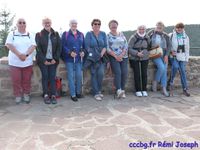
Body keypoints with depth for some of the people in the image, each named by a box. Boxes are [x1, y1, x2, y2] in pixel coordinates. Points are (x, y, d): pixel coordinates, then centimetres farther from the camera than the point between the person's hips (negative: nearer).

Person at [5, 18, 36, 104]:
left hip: (27, 62, 1)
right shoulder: (12, 34, 4)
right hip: (14, 62, -1)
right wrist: (19, 54, -21)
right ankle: (18, 95, 16)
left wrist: (26, 54, -21)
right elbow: (9, 45, -9)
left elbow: (33, 46, -4)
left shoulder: (30, 35, 7)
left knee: (27, 80, 6)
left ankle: (26, 95, 20)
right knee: (16, 80, 2)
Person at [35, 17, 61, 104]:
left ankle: (53, 95, 0)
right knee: (45, 76, -3)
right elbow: (38, 48, -3)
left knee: (52, 77, -3)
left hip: (53, 60, 1)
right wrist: (44, 60, -10)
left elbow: (59, 47, 4)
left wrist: (55, 58, -5)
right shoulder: (39, 35, 3)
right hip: (43, 60, -1)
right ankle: (46, 95, 3)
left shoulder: (55, 34, 8)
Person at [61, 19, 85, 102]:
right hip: (69, 59, -3)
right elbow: (63, 46, -5)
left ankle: (78, 92, 21)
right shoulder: (65, 34, 2)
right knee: (71, 76, -1)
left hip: (79, 58, 3)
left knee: (79, 76, 5)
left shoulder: (81, 34, 12)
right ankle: (73, 94, 6)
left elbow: (83, 45, 13)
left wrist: (83, 52, -6)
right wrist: (70, 52, -18)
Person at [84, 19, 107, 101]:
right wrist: (91, 54, -15)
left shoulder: (103, 34, 10)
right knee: (94, 75, -2)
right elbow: (87, 46, -5)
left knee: (101, 73, -12)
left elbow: (105, 46, 4)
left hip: (101, 58, 2)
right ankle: (96, 93, 5)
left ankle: (99, 91, 8)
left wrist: (101, 54, -10)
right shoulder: (89, 34, 2)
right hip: (92, 58, -2)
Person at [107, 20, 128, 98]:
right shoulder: (107, 36, 5)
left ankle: (122, 91, 2)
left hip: (123, 57, 3)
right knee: (118, 72, -19)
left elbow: (126, 45, 7)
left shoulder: (121, 34, 14)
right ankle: (119, 90, -24)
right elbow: (107, 48, -3)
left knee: (124, 73, -7)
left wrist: (121, 55, -7)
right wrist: (115, 56, -12)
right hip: (113, 57, -3)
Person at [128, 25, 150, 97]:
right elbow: (129, 48, -11)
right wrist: (137, 53, -20)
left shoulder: (147, 38, 6)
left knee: (144, 74, 1)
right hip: (134, 59, -3)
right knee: (137, 74, -3)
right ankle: (138, 90, 7)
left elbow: (149, 47, 18)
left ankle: (144, 90, 12)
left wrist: (147, 53, 1)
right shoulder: (133, 37, -7)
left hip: (145, 58, 3)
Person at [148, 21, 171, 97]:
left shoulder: (165, 36, 5)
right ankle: (155, 81, 1)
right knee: (162, 67, -23)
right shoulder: (151, 33, 1)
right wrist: (151, 47, -10)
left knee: (165, 70, -3)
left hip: (164, 55, 3)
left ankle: (164, 89, 3)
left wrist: (166, 55, -7)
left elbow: (169, 45, 3)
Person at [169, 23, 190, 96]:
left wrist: (186, 59, 8)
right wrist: (171, 51, -14)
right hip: (173, 56, -3)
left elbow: (187, 49, 15)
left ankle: (185, 89, 1)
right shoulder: (171, 36, -2)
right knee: (175, 66, -29)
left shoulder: (186, 37, 11)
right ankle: (171, 81, -6)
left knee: (183, 71, -6)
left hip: (182, 57, 3)